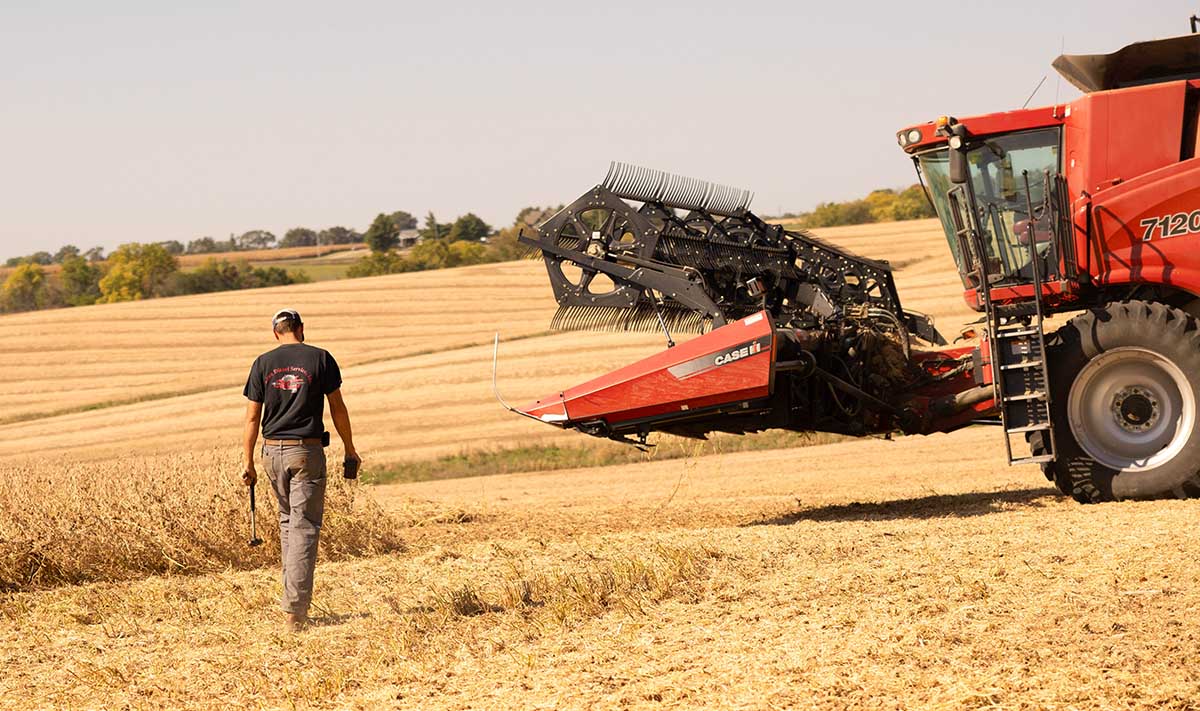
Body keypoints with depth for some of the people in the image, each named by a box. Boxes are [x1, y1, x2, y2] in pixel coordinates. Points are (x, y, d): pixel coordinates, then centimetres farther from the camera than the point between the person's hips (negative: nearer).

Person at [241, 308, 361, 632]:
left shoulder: (263, 363, 3)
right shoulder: (320, 359, -2)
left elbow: (252, 417, 3)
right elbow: (338, 408, 0)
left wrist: (248, 462, 8)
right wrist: (349, 448, 11)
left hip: (273, 451, 3)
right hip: (307, 450, -3)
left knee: (287, 521, 22)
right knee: (304, 527, -4)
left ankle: (294, 592, 23)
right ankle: (295, 609, -12)